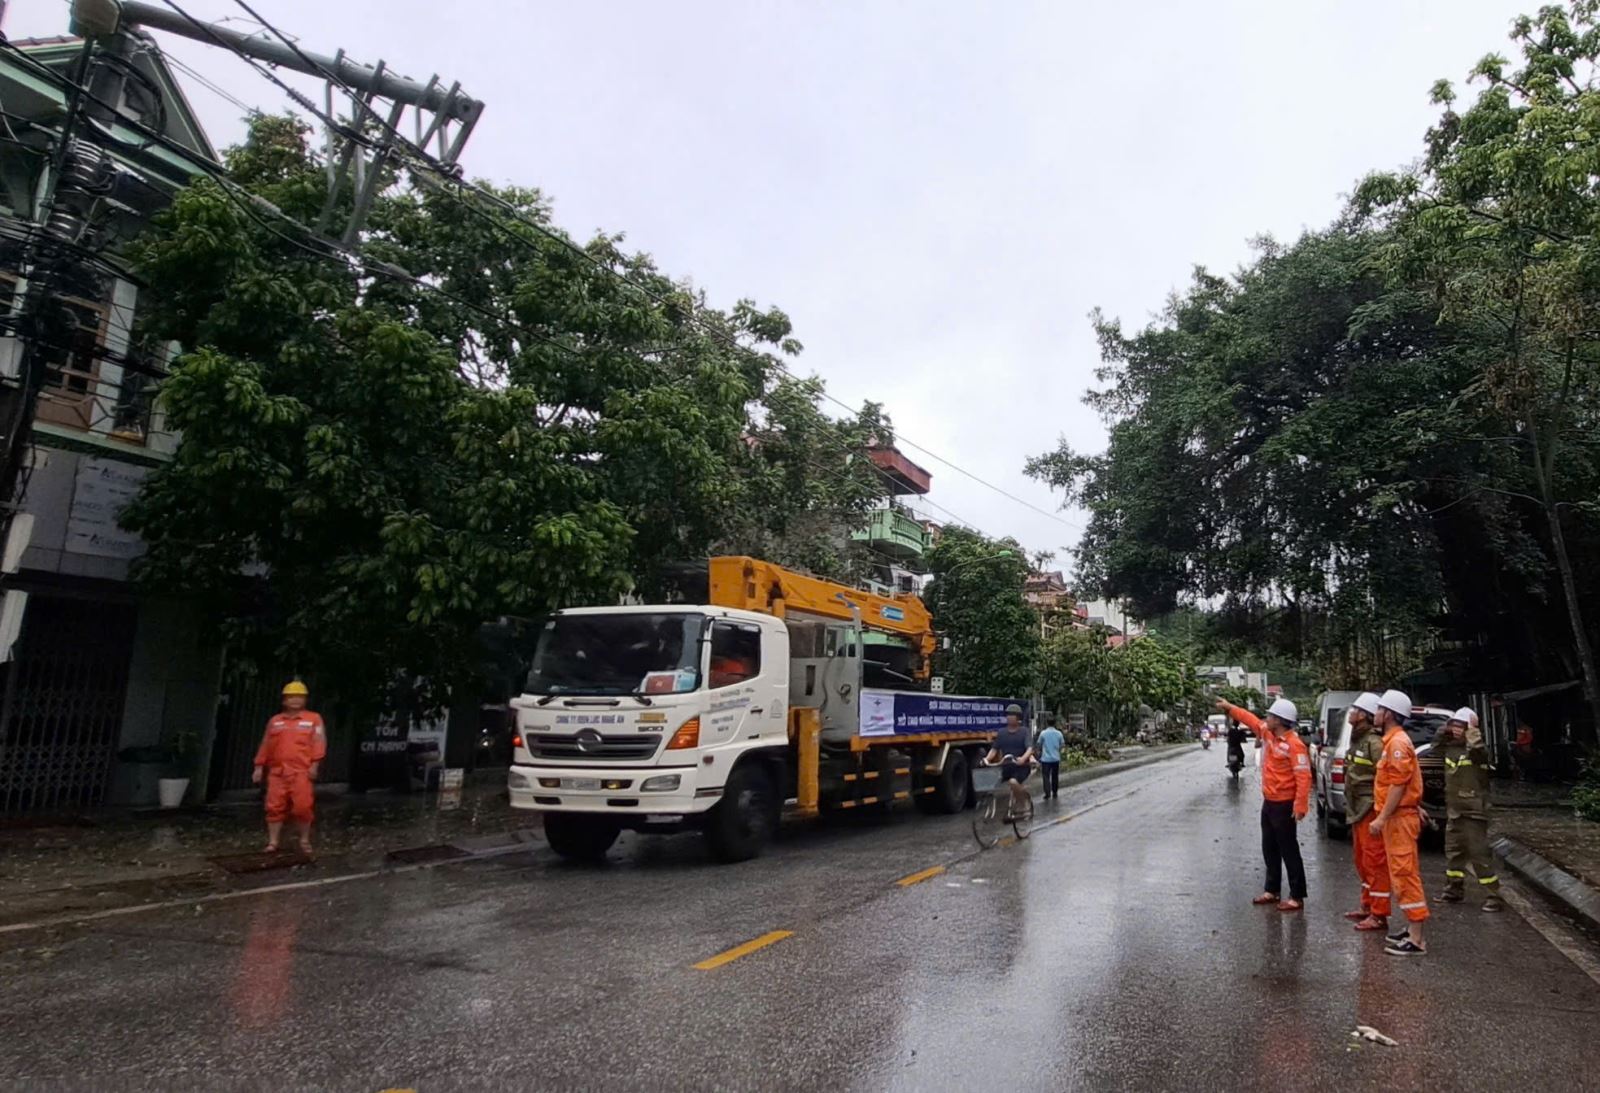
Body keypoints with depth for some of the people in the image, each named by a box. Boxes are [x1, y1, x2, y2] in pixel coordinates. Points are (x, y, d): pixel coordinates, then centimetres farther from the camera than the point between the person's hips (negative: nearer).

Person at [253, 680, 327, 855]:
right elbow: (265, 746, 18)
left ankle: (305, 841, 6)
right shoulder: (275, 721, 17)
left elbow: (319, 743, -2)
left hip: (301, 771, -3)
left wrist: (314, 764, -11)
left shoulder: (314, 719, 6)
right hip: (277, 771, 3)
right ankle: (272, 842, 11)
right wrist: (259, 767, 12)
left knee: (302, 807, -7)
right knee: (275, 807, 2)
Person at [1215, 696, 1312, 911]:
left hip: (1284, 805, -9)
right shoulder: (1267, 732, 4)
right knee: (1269, 849, 17)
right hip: (1268, 802, 9)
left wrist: (1300, 806, -27)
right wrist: (1229, 708, 17)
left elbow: (1304, 777, -25)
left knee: (1289, 851, -1)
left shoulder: (1294, 744, -21)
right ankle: (1272, 890, 28)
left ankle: (1297, 897, 8)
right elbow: (1250, 719, 21)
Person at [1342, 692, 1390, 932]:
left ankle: (1379, 915, 2)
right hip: (1358, 811, 10)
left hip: (1370, 811, -10)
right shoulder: (1357, 740, 15)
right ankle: (1367, 906, 29)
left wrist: (1379, 815, -23)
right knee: (1362, 860, 18)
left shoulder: (1374, 742, -17)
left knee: (1375, 862, -4)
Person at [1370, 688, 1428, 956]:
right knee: (1401, 875, 15)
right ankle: (1412, 929, 23)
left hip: (1399, 818, -10)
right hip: (1397, 817, 10)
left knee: (1405, 875, -7)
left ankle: (1416, 940, -4)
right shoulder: (1393, 741, 15)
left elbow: (1399, 785, -21)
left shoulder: (1398, 743, -17)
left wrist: (1381, 818, -21)